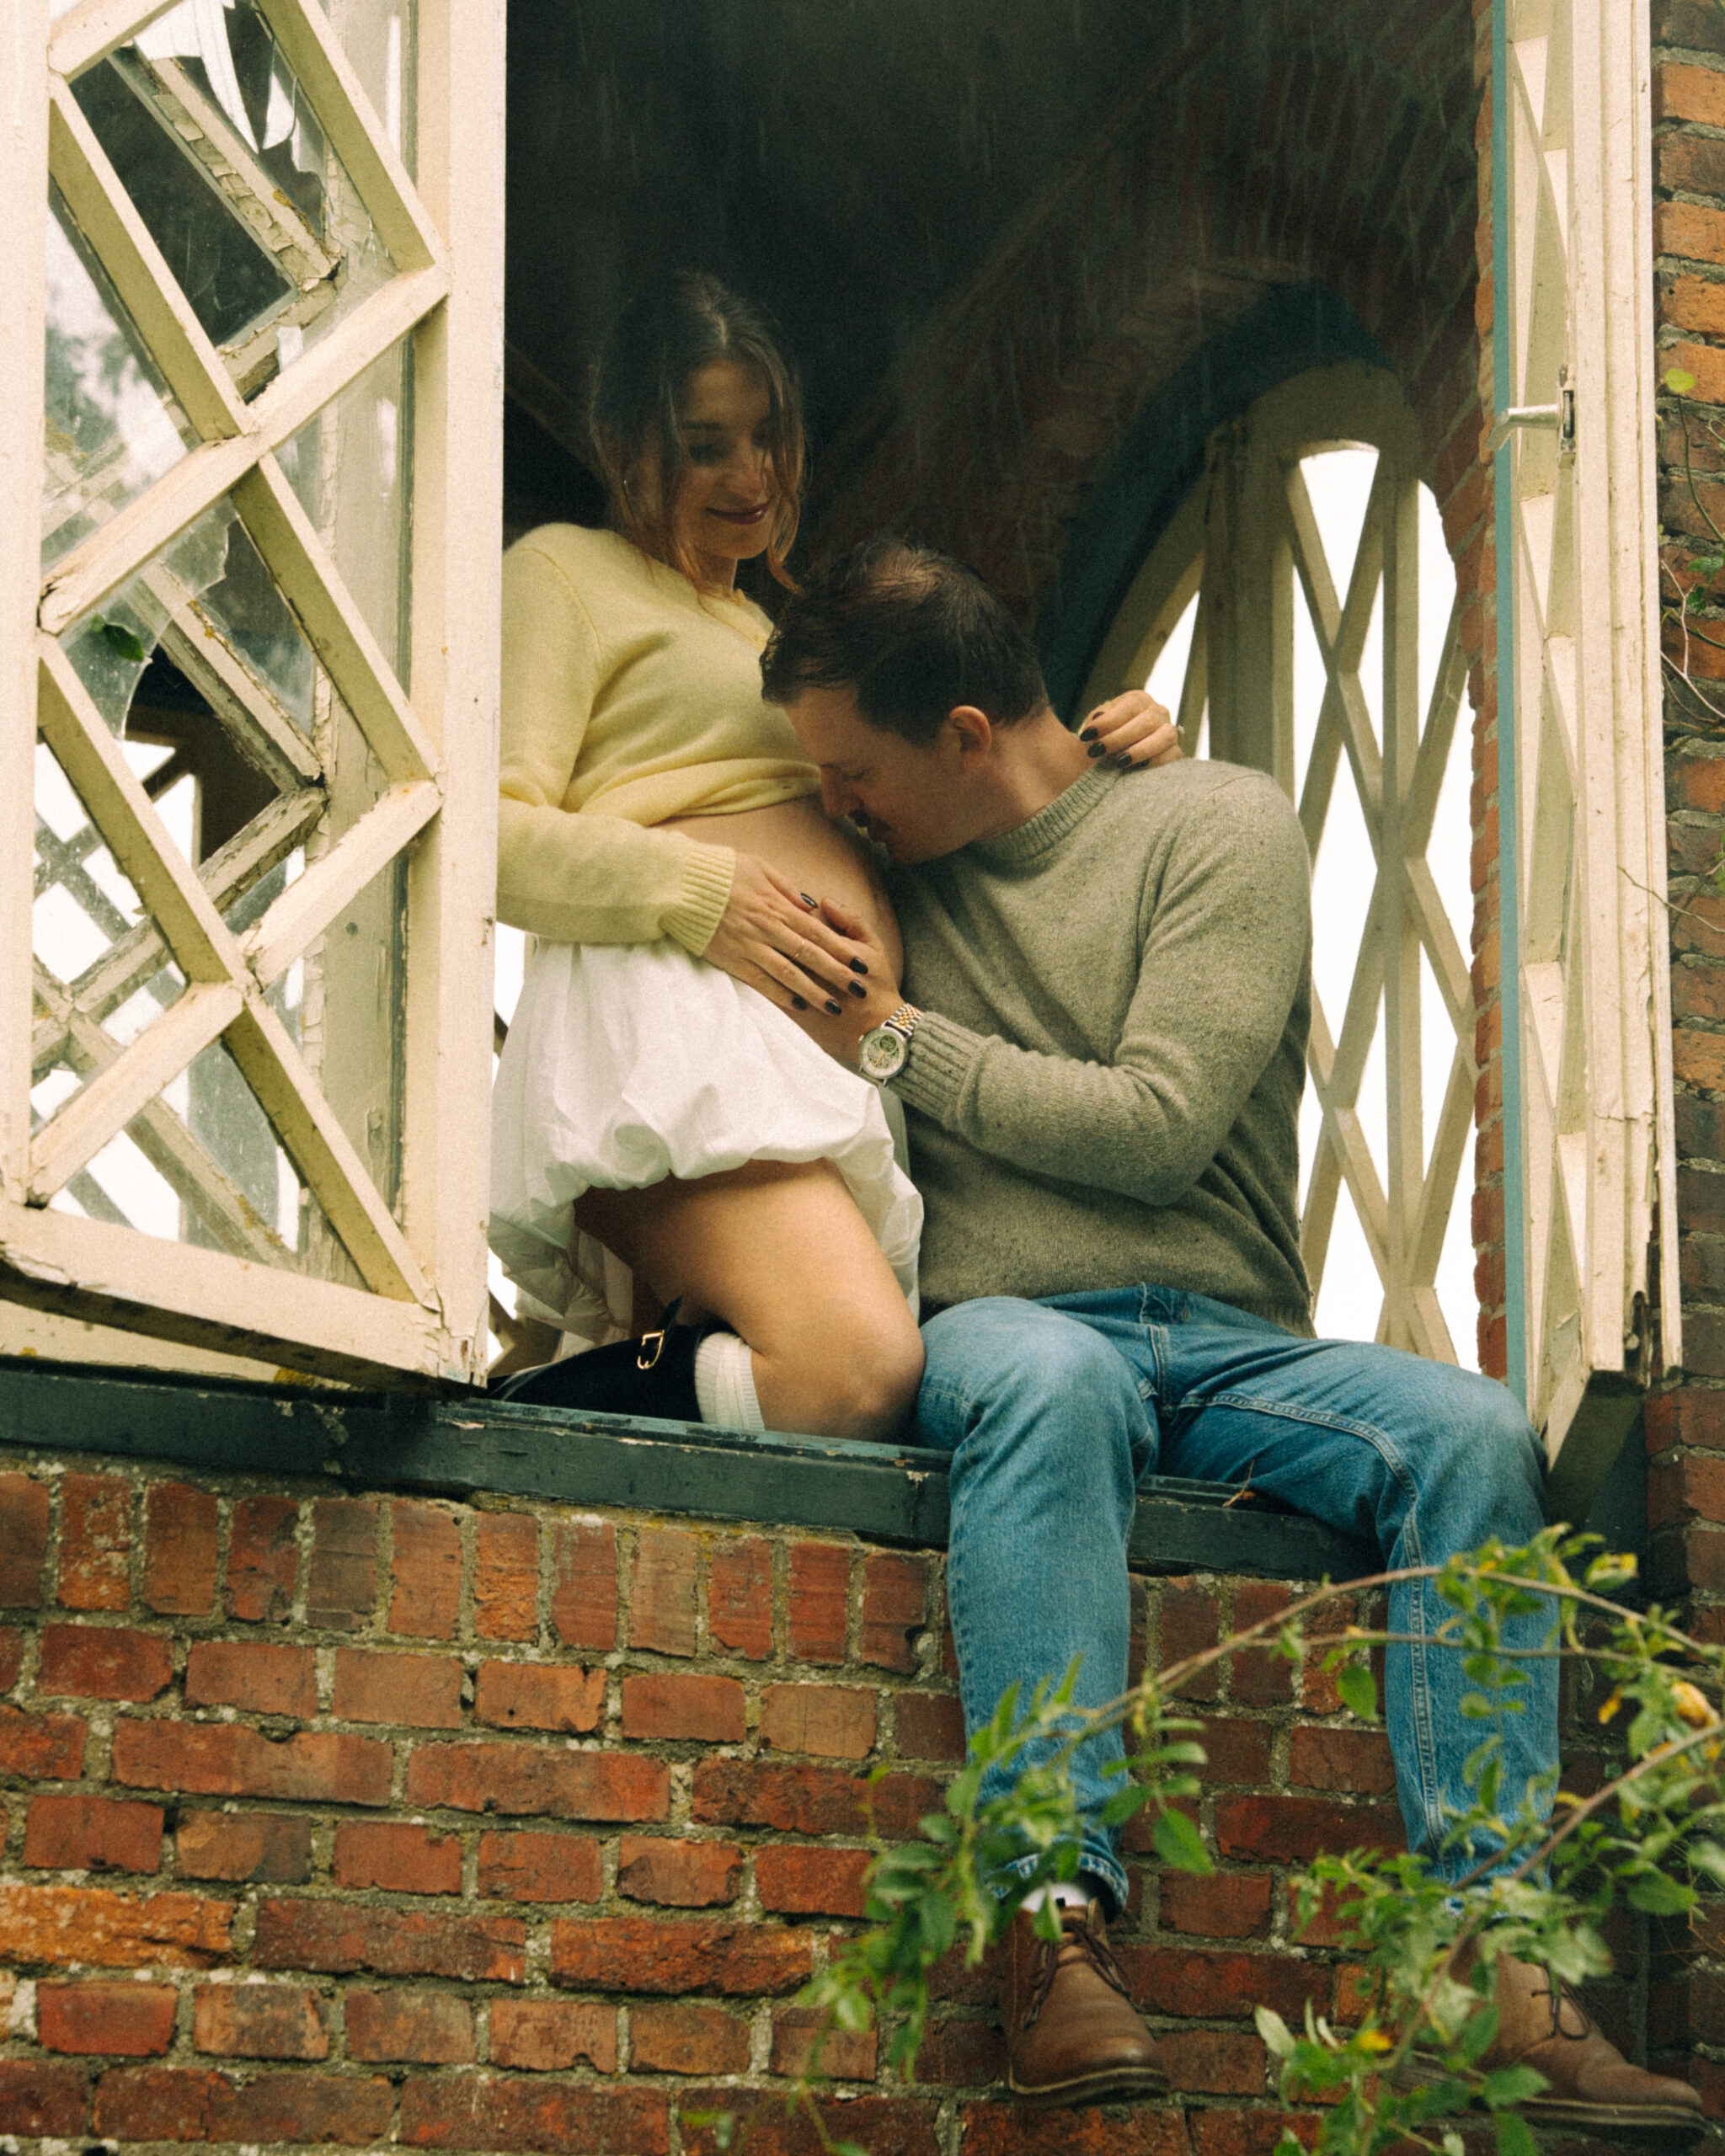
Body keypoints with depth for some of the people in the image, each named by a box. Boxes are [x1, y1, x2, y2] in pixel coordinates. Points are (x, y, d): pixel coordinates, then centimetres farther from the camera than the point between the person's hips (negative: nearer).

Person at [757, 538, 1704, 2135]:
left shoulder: (1219, 823, 6)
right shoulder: (895, 872, 19)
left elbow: (1158, 1125, -5)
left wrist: (896, 1040, 0)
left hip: (1230, 1345, 0)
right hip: (999, 1327, 0)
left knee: (1467, 1429, -29)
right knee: (1048, 1378, -38)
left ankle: (1487, 1957, -35)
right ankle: (1060, 1918, -49)